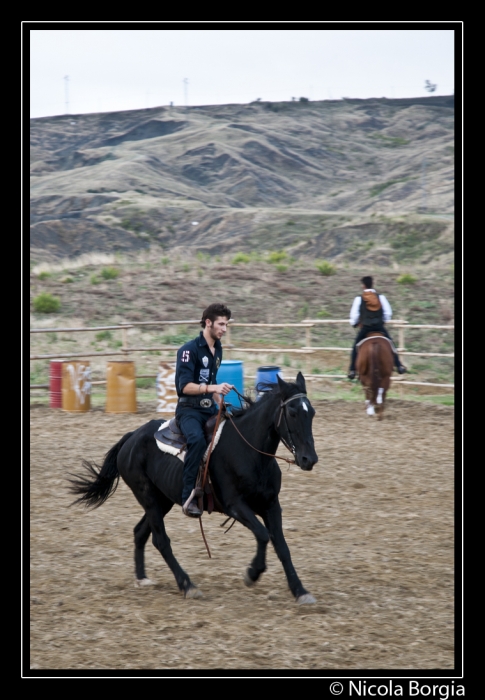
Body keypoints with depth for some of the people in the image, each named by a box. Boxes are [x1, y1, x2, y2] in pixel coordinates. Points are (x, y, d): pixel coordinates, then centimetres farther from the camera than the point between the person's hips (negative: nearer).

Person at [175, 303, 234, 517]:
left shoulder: (217, 350, 13)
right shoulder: (189, 350, -13)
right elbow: (185, 386, -23)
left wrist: (220, 403, 19)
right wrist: (213, 388, -32)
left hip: (210, 409, 8)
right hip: (189, 409, -8)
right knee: (198, 439, -35)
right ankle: (188, 497, -34)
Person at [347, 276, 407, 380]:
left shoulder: (359, 298, -4)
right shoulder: (380, 297, 1)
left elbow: (354, 315, -3)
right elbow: (388, 313, 3)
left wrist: (354, 324, 16)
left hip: (365, 327, -2)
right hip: (380, 327, 2)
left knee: (356, 347, 12)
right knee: (390, 344, 16)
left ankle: (352, 370, 6)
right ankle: (399, 365, 11)